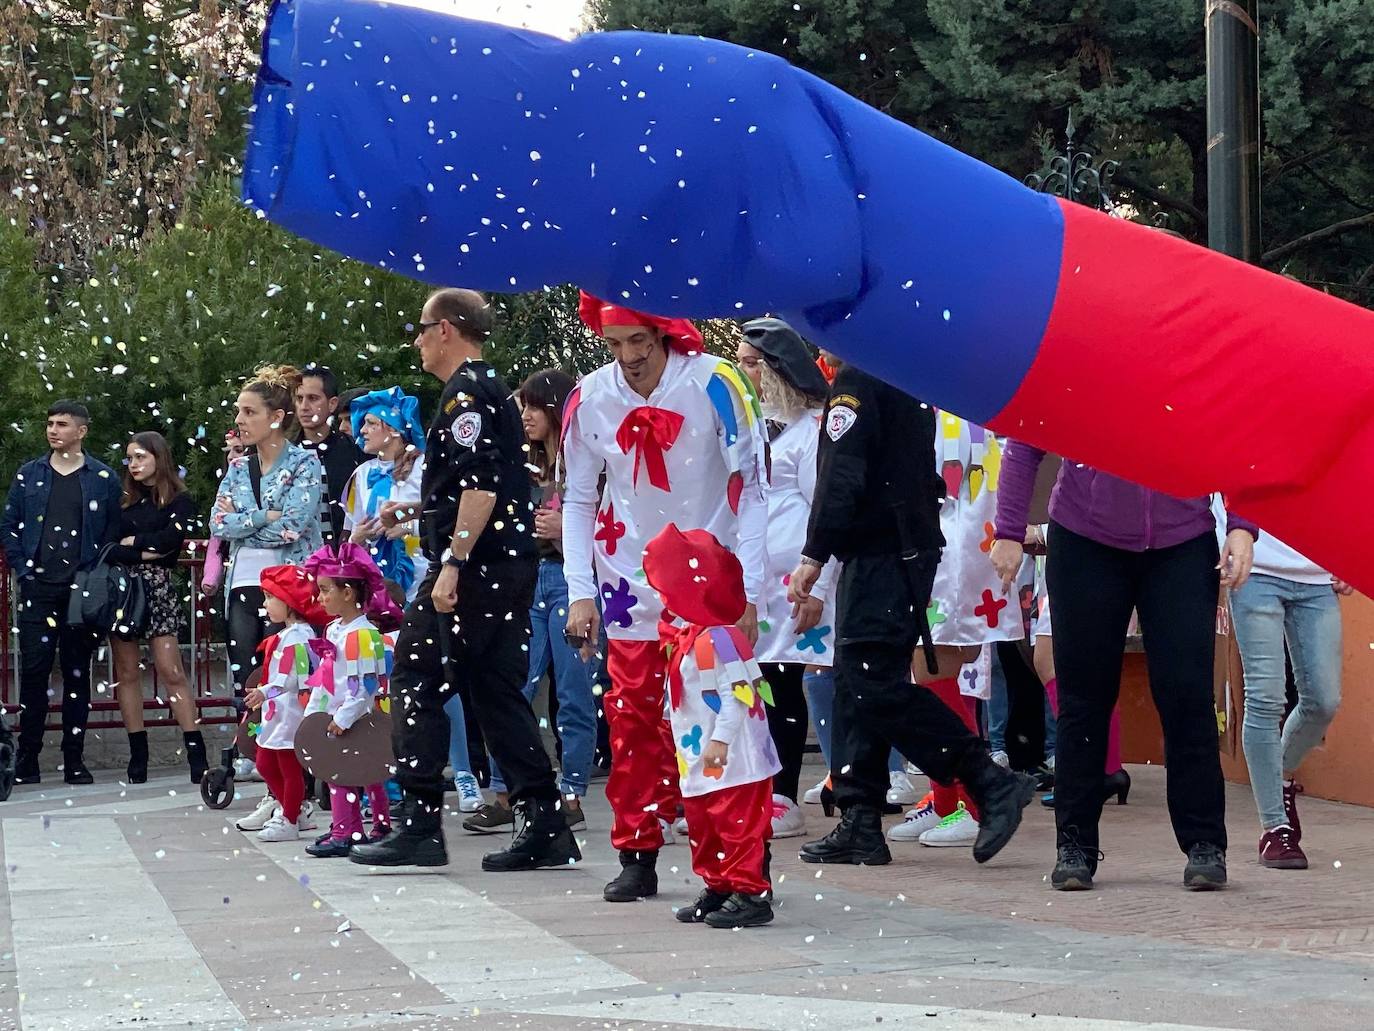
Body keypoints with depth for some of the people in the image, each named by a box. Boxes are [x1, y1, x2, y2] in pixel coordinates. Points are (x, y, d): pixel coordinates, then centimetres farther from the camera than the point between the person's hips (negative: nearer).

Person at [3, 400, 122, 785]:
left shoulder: (103, 479, 5)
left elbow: (114, 531, 6)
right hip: (38, 587, 1)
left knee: (78, 672, 4)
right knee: (34, 669, -3)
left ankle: (74, 759, 9)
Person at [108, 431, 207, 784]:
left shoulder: (178, 501, 5)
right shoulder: (123, 501, 13)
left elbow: (171, 538, -12)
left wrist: (132, 542, -2)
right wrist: (143, 553, -10)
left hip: (157, 587, -4)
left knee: (171, 671, -10)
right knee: (127, 672, 2)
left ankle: (196, 754, -11)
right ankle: (138, 755, 5)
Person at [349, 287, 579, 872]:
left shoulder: (466, 391, -11)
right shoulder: (491, 390, 21)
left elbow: (482, 487, -21)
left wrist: (452, 563, -23)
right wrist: (414, 510, 29)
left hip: (473, 566, -10)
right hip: (509, 563, 10)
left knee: (415, 681, -4)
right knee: (497, 691, 9)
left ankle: (421, 825, -5)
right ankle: (545, 827, 6)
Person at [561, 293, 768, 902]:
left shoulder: (714, 385, -13)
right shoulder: (590, 399, -3)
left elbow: (750, 489, -10)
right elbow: (578, 501, 7)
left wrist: (747, 593, -13)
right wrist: (580, 593, 0)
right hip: (631, 588, 3)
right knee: (632, 721, 4)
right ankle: (636, 854, 12)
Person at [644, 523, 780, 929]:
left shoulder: (716, 640, -20)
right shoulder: (685, 639, 12)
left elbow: (737, 694, -23)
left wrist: (721, 740, -25)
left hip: (733, 763, -11)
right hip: (700, 767, 11)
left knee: (737, 825, -7)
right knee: (703, 827, 17)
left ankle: (752, 894, -3)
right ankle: (719, 888, 26)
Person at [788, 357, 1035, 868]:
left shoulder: (856, 381, -10)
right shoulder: (906, 381, 19)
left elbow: (841, 477, -18)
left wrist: (814, 555, -15)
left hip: (879, 554, -10)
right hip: (908, 551, 10)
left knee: (874, 684, -11)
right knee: (857, 682, 9)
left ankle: (991, 783, -11)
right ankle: (860, 826, 8)